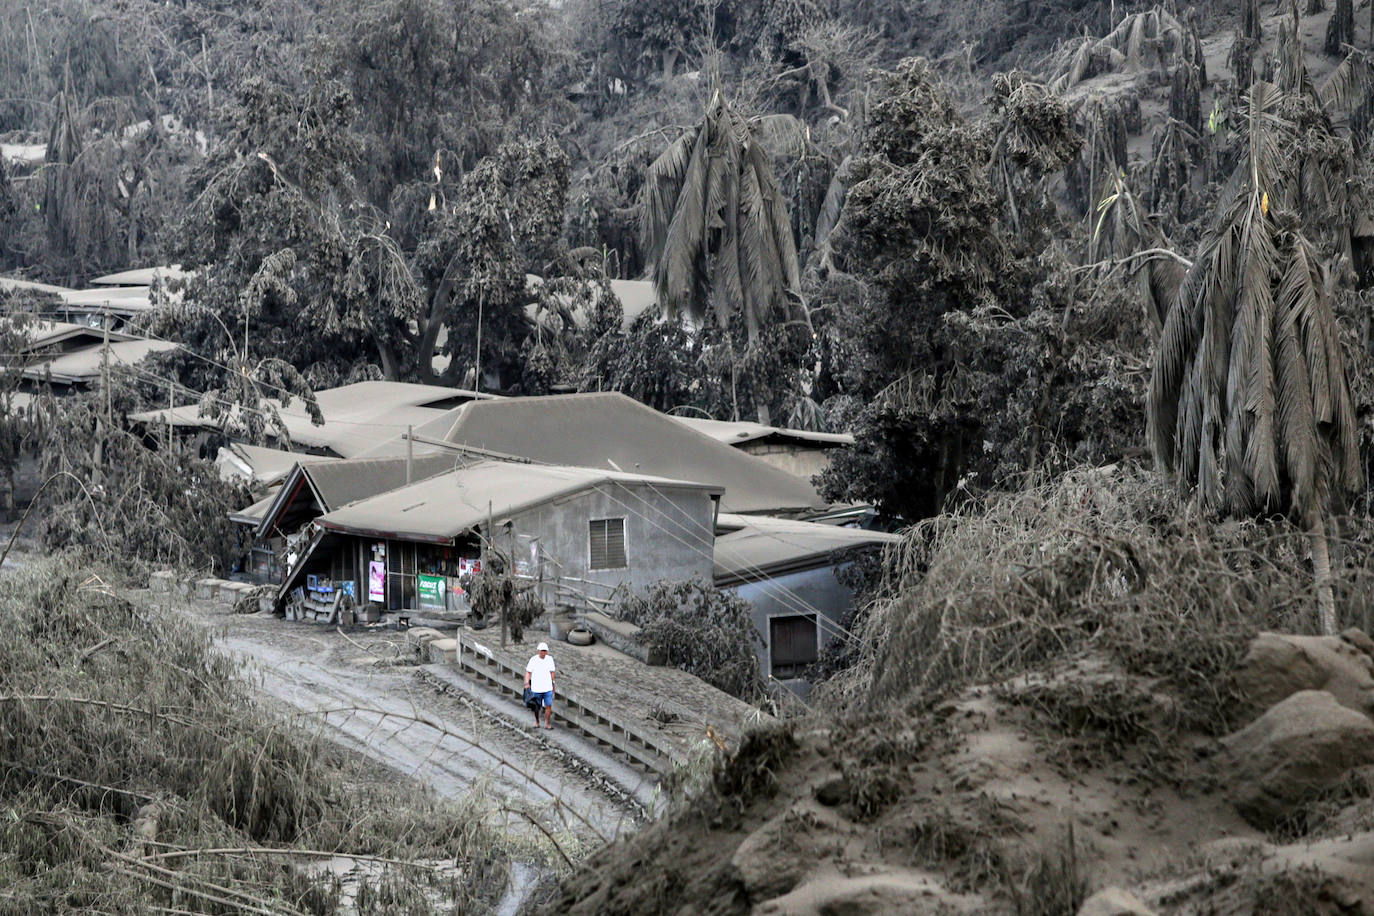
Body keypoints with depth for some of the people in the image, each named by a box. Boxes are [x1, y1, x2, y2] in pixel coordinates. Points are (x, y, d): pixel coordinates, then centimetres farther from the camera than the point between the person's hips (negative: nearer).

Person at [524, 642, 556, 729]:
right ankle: (536, 721, 30)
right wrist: (527, 683, -13)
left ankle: (547, 723, 2)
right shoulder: (533, 659, -6)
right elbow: (528, 672, -2)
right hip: (536, 688, -2)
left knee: (548, 706, -6)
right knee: (536, 707, 8)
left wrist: (553, 683, 17)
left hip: (548, 688, 2)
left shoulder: (550, 659, 3)